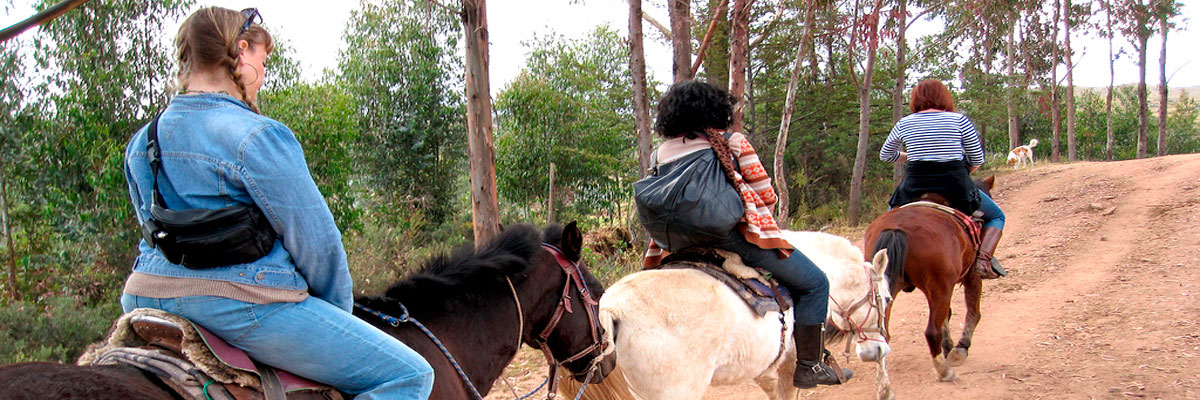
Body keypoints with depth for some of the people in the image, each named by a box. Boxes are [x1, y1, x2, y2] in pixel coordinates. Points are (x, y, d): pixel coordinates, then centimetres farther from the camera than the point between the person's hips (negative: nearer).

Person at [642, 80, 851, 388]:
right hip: (736, 234, -7)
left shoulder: (663, 152, 10)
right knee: (814, 283, 5)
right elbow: (765, 194, -1)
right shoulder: (733, 143, -4)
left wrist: (652, 258, 22)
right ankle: (808, 365, 3)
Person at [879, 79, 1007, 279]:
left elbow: (885, 155, 19)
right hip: (956, 187, -2)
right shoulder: (959, 120, 0)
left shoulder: (904, 123, 5)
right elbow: (977, 160, 3)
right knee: (996, 217, 21)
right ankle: (984, 259, -3)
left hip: (915, 187, 2)